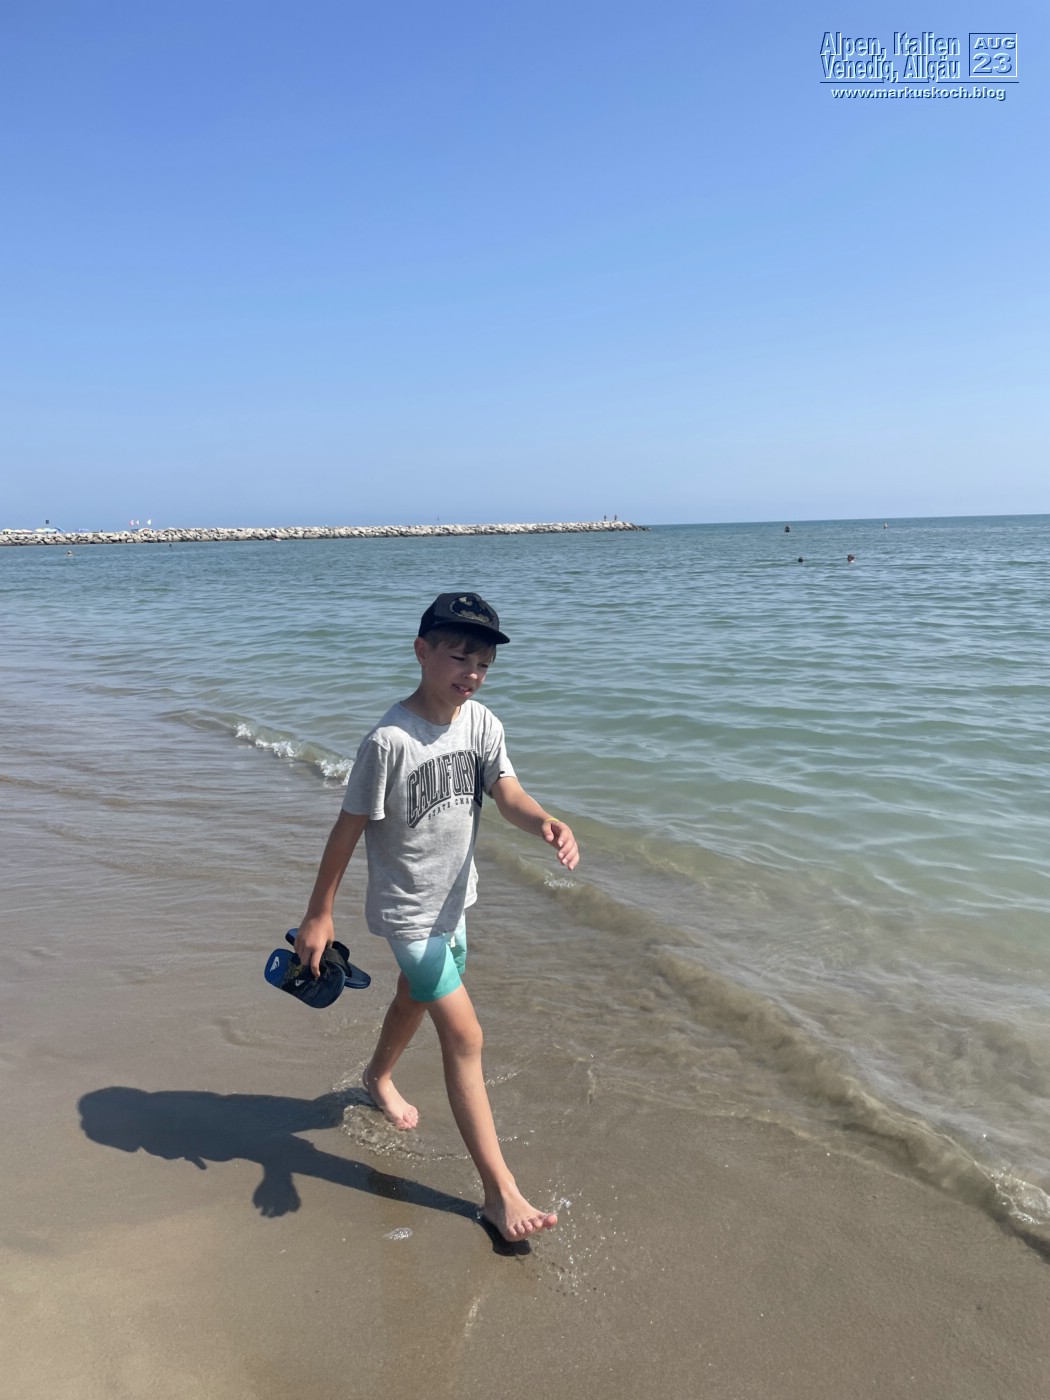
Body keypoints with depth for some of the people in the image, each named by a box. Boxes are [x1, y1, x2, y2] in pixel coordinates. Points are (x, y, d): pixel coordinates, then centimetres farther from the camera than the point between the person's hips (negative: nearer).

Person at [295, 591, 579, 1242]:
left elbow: (510, 796, -15)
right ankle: (500, 1192, 3)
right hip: (407, 911, -7)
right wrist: (318, 914, -11)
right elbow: (349, 828, -17)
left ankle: (379, 1077, 60)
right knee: (465, 1036, -7)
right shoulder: (390, 741, -25)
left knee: (417, 997, 29)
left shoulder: (482, 724, -6)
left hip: (453, 898, 7)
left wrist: (548, 822, -38)